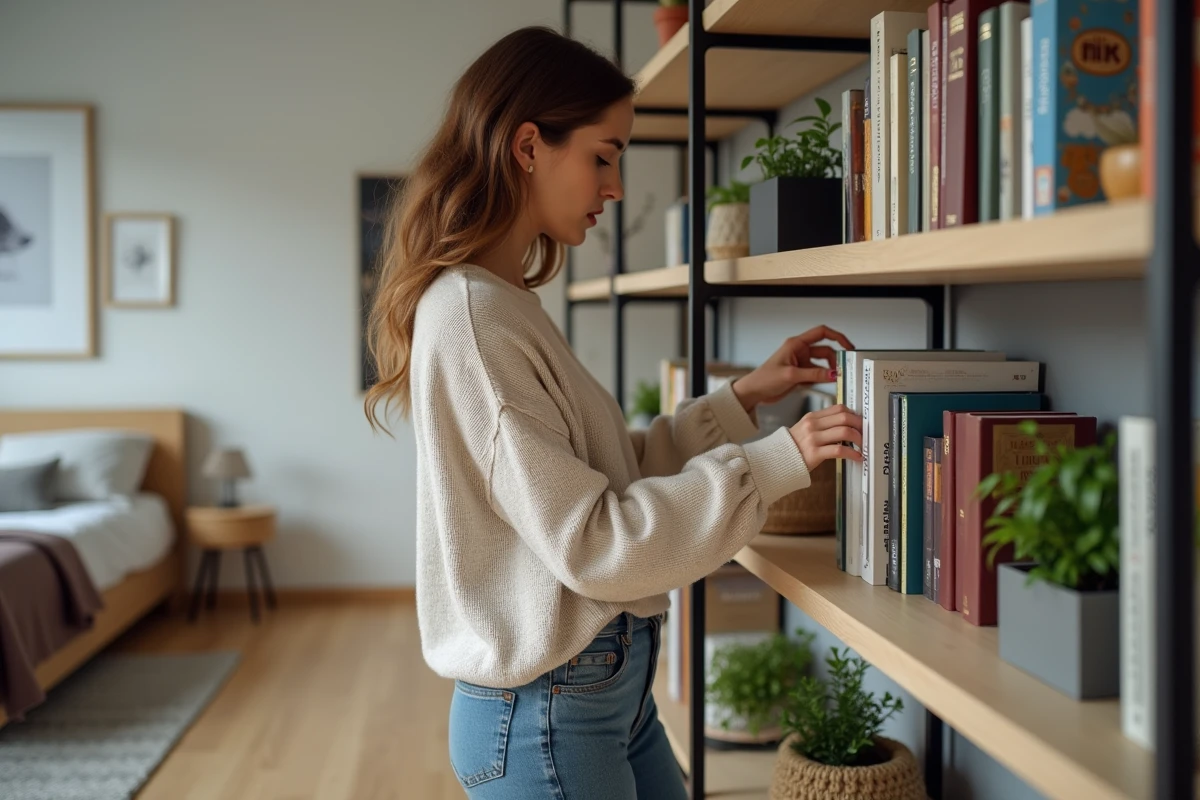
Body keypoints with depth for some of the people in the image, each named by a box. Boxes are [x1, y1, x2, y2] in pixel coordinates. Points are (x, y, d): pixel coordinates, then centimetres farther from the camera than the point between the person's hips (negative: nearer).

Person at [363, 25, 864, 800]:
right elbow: (589, 543, -22)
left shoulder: (511, 306, 7)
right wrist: (777, 462, -19)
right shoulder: (471, 317, -21)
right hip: (543, 713, -8)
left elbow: (615, 471, 10)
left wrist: (743, 399, 5)